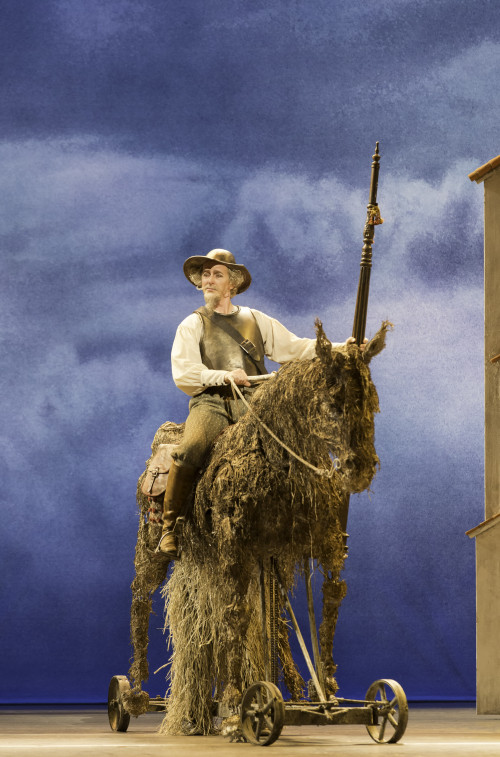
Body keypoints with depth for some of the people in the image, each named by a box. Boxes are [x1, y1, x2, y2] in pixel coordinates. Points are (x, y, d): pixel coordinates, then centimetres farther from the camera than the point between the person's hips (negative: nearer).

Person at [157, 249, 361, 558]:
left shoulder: (257, 321, 21)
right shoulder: (192, 326, 13)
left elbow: (296, 348, 16)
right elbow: (183, 374, 0)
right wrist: (225, 376, -17)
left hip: (252, 404, 3)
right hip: (210, 402, -2)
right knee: (190, 451, -32)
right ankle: (170, 527, -18)